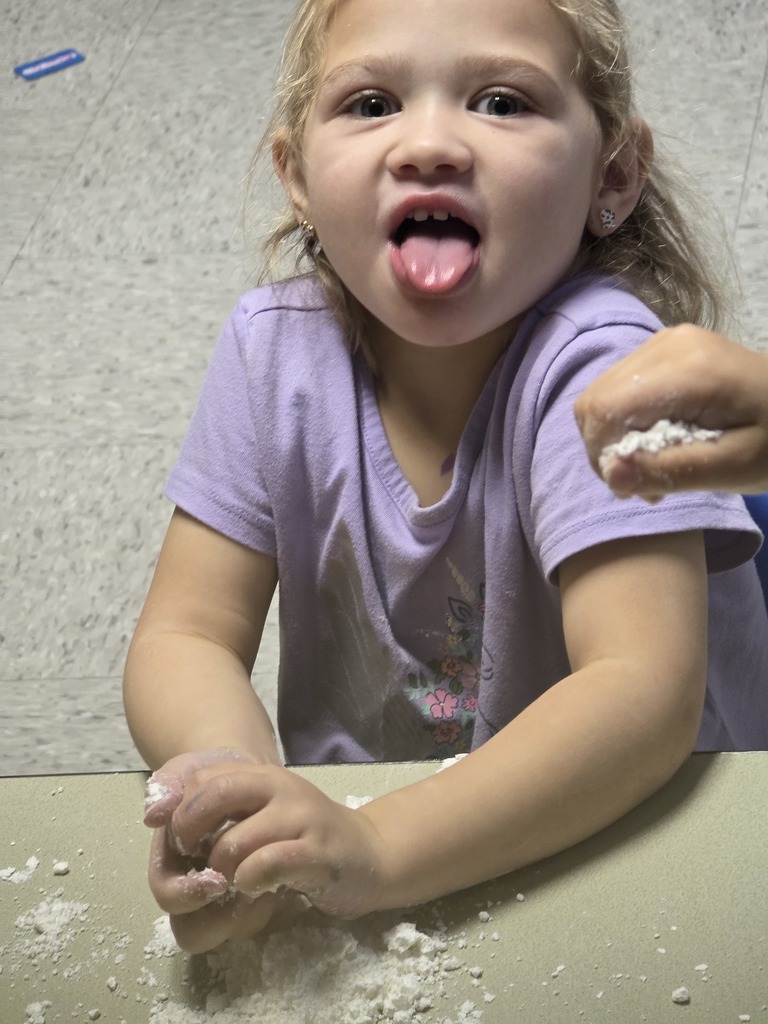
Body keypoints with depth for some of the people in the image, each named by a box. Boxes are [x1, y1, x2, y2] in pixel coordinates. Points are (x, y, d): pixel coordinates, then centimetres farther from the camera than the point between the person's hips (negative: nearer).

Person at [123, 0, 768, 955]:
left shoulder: (597, 364, -21)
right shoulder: (277, 350, -9)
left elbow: (644, 689, -30)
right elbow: (186, 635, -7)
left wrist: (376, 851, -41)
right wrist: (232, 785, -30)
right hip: (358, 817, 5)